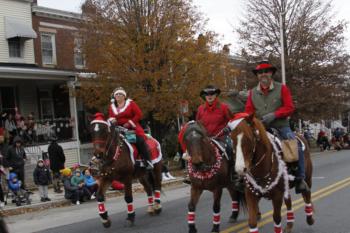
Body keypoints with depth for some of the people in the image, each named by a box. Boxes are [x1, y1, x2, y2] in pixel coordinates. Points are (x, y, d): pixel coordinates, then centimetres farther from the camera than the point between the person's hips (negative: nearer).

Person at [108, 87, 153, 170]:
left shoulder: (130, 103, 0)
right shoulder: (112, 106, 11)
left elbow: (139, 114, -6)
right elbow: (111, 117, 18)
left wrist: (130, 123, -15)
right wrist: (112, 120, -8)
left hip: (132, 127, -4)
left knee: (140, 140, -23)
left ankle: (148, 161, -17)